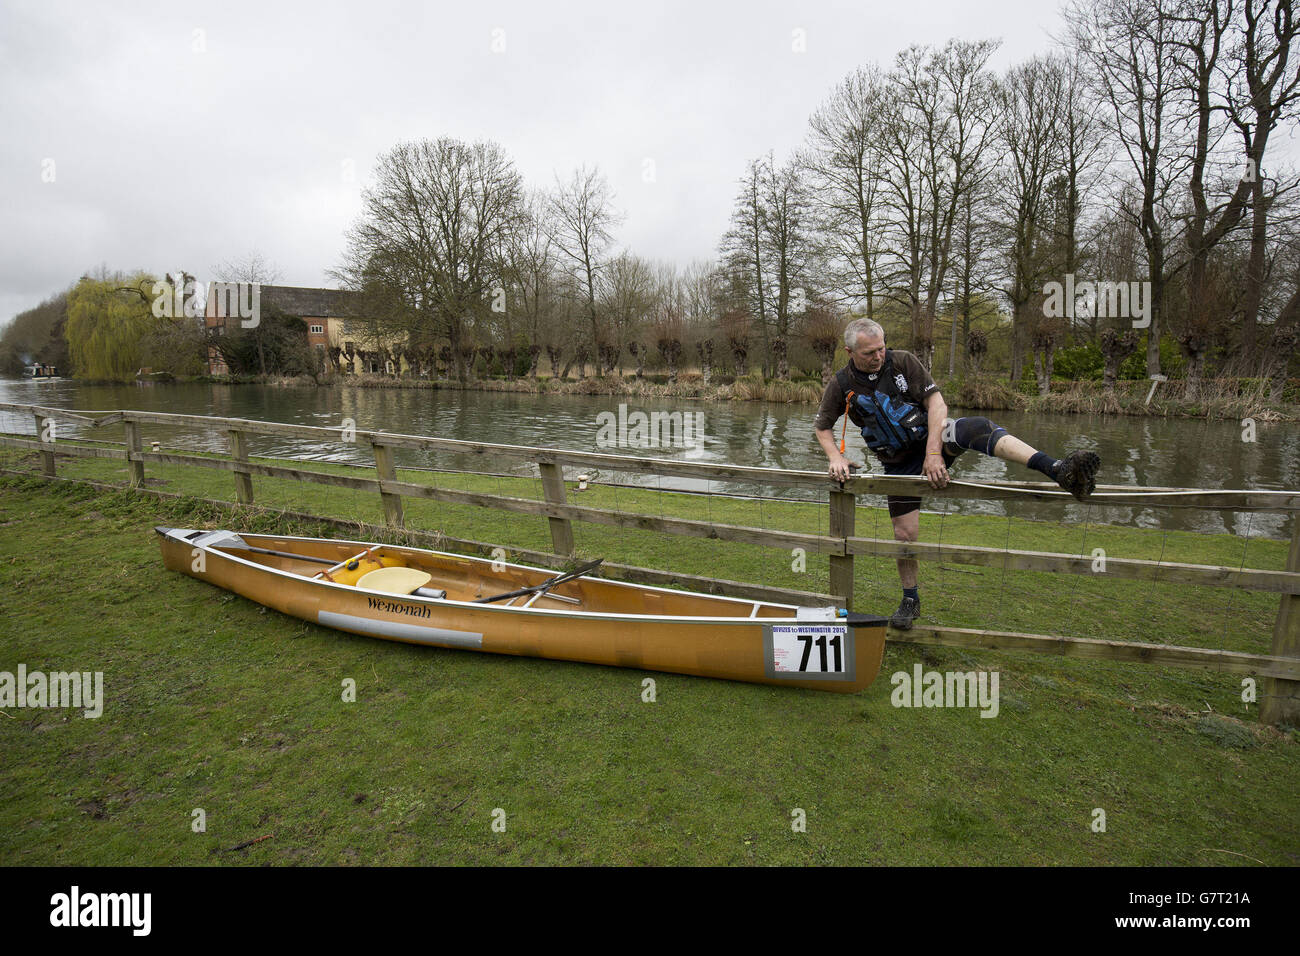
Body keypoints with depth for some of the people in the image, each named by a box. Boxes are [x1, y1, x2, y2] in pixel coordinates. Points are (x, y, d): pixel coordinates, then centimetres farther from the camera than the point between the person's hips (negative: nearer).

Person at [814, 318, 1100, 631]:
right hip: (900, 462, 1)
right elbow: (821, 426, 6)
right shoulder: (842, 385, -6)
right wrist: (836, 457, -13)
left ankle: (1059, 470, -48)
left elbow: (936, 401, -13)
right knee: (905, 533, 1)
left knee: (977, 427, -33)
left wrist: (933, 452, -24)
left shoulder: (903, 361, -9)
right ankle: (910, 601, 22)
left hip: (933, 436, -1)